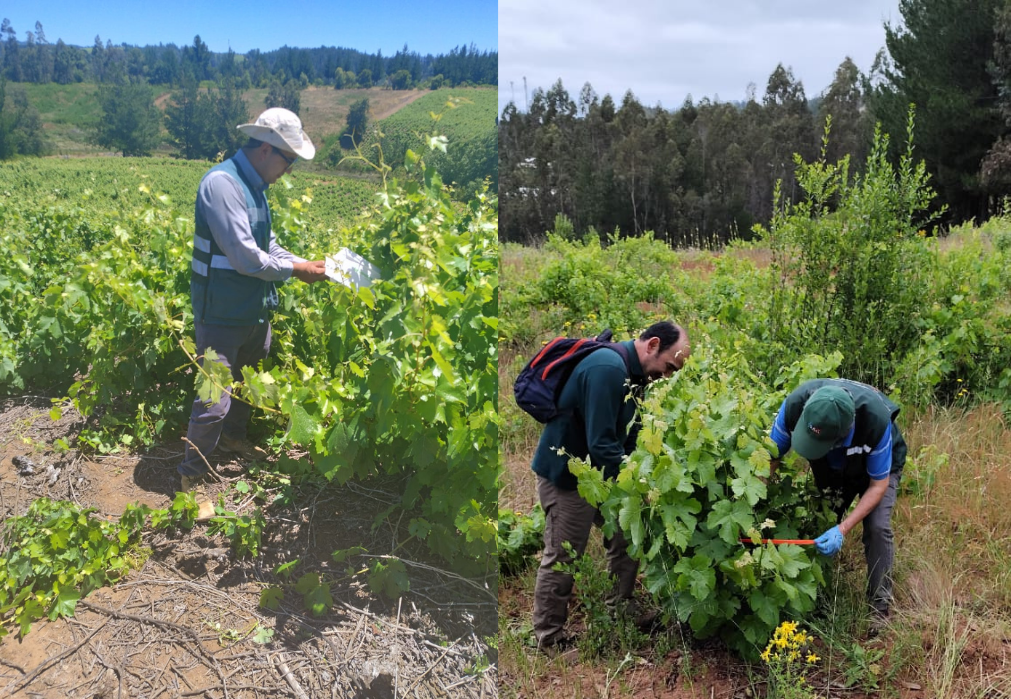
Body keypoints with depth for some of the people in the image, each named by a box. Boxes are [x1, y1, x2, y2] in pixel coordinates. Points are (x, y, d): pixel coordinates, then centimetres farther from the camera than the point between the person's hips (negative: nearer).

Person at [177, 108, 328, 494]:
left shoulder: (253, 186, 8)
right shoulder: (222, 183, -22)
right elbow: (245, 257, -25)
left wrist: (305, 263, 2)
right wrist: (294, 270, -14)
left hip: (254, 310, 9)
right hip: (223, 314, -9)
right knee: (215, 400, -4)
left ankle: (233, 436, 47)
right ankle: (190, 478, 12)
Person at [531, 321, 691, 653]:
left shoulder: (631, 373, 4)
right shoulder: (608, 369, -28)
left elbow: (628, 437, 11)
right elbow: (601, 445, -30)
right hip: (566, 475, -9)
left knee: (626, 540, 15)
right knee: (562, 559, 2)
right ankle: (549, 639, 17)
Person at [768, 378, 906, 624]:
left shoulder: (876, 419, -43)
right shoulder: (795, 405, -38)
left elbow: (878, 485, -27)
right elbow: (772, 457, -24)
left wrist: (842, 529, -36)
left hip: (877, 465, -3)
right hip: (831, 468, 3)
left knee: (877, 527, -19)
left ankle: (879, 608, -3)